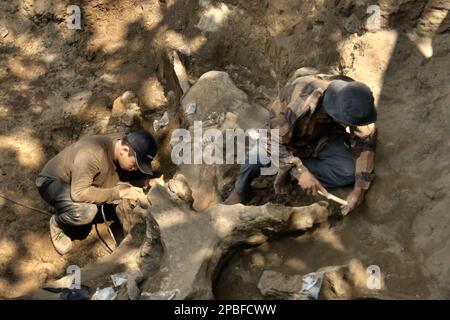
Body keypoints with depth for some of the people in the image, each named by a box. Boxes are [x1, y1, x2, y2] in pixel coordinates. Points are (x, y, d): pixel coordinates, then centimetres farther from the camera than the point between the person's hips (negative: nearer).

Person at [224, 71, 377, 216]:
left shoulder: (352, 106, -25)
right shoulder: (302, 100, -39)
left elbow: (365, 142, -13)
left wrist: (359, 189, -21)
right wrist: (300, 171, -41)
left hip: (322, 138, 4)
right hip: (283, 135, -4)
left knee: (350, 172, -24)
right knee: (258, 157, -37)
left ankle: (288, 172, -11)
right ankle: (241, 190, -6)